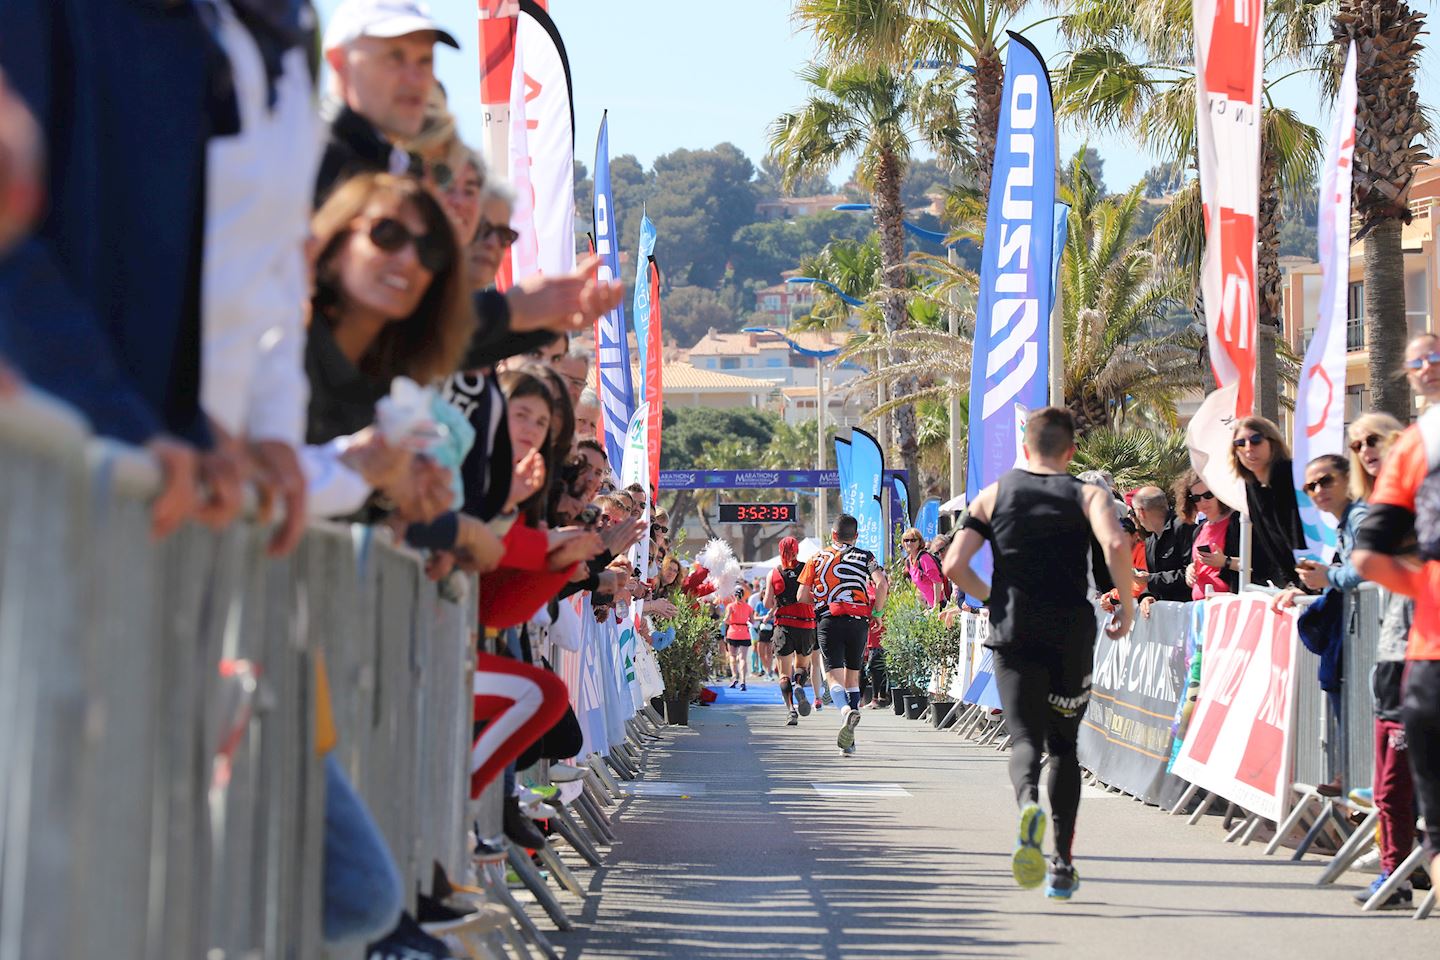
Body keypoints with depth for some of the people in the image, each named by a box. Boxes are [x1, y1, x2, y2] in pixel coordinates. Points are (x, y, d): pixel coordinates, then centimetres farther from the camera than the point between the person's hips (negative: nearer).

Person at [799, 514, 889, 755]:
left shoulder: (818, 558, 11)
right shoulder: (865, 557, 8)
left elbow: (802, 596, 7)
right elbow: (882, 584, -10)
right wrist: (876, 611, 3)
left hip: (828, 620, -1)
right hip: (858, 621, 1)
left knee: (835, 676, -8)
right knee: (853, 676, 14)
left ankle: (846, 710, -41)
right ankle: (848, 739, 11)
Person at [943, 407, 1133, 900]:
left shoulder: (993, 495, 9)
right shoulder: (1086, 494, 4)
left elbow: (954, 565, 1)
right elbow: (1116, 544, -17)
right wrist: (1127, 605, -4)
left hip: (1014, 634, 0)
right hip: (1071, 634, 0)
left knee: (1025, 738, -4)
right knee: (1063, 744, 13)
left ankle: (1029, 805, -39)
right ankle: (1062, 864, 10)